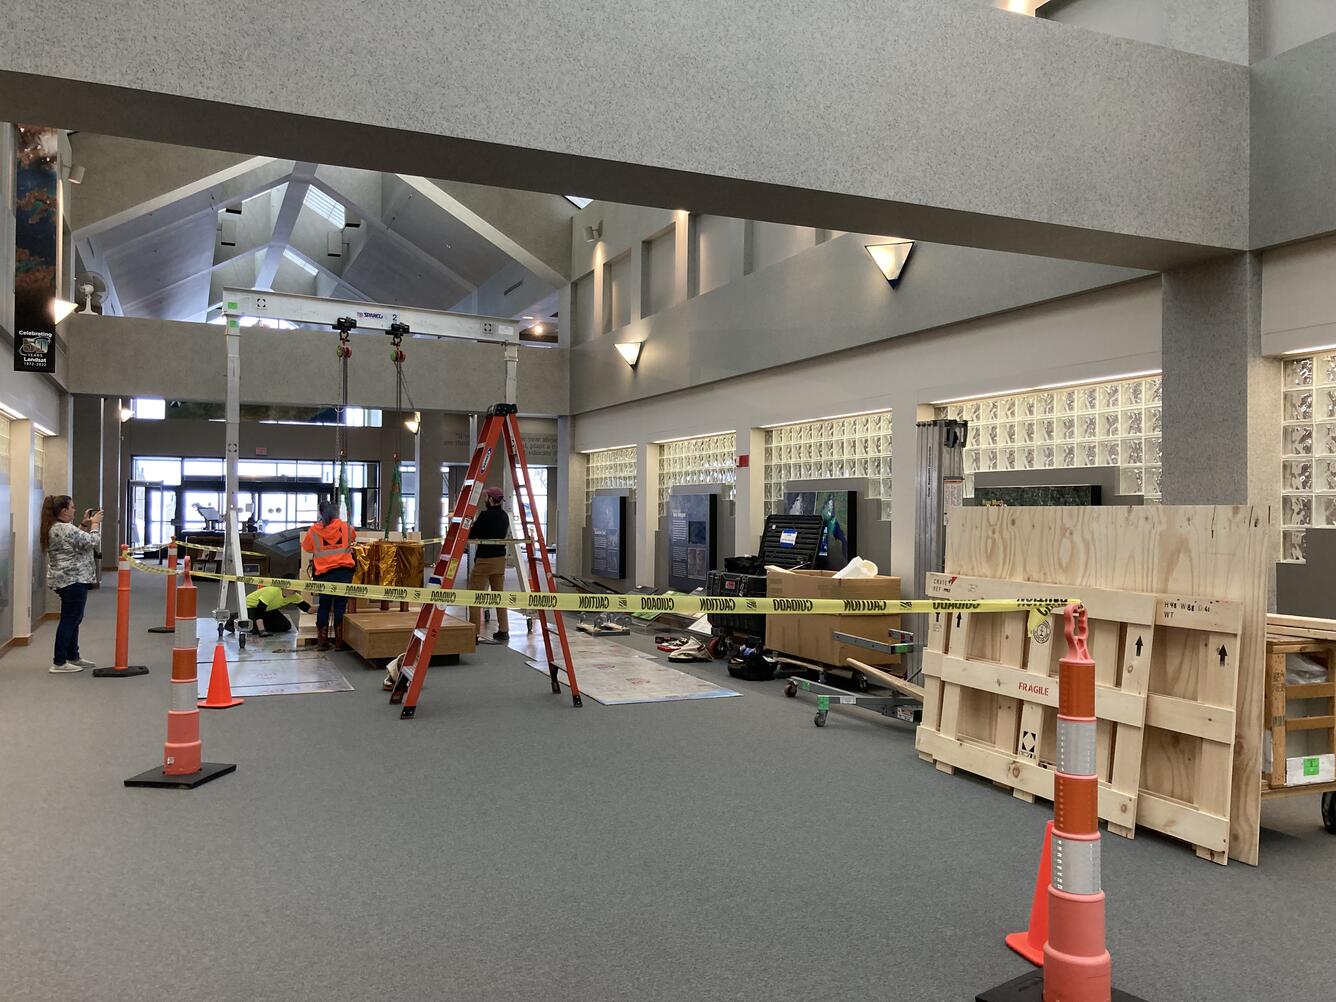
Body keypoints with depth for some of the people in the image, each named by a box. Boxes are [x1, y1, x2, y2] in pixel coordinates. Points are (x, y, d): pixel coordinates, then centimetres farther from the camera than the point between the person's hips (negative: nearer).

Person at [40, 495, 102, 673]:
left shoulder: (54, 528, 12)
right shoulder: (65, 529, -19)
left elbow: (77, 539, 22)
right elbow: (92, 541, -19)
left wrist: (84, 523, 14)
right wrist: (94, 523, -5)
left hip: (65, 579, 11)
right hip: (72, 580, -11)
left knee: (73, 619, 17)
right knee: (69, 620, -5)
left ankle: (73, 657, 25)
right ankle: (59, 663, -2)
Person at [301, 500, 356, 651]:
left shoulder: (314, 531, 1)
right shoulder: (346, 527, 2)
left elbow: (306, 547, 16)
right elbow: (353, 537, 24)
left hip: (324, 574, 1)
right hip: (344, 572, -1)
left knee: (324, 606, 12)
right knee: (340, 606, 3)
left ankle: (322, 641, 15)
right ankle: (339, 641, 5)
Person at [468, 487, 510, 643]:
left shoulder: (485, 514, -14)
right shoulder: (504, 516, 8)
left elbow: (471, 535, -13)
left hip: (484, 559, -7)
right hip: (500, 558, 7)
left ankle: (474, 632, -2)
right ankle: (503, 631, 15)